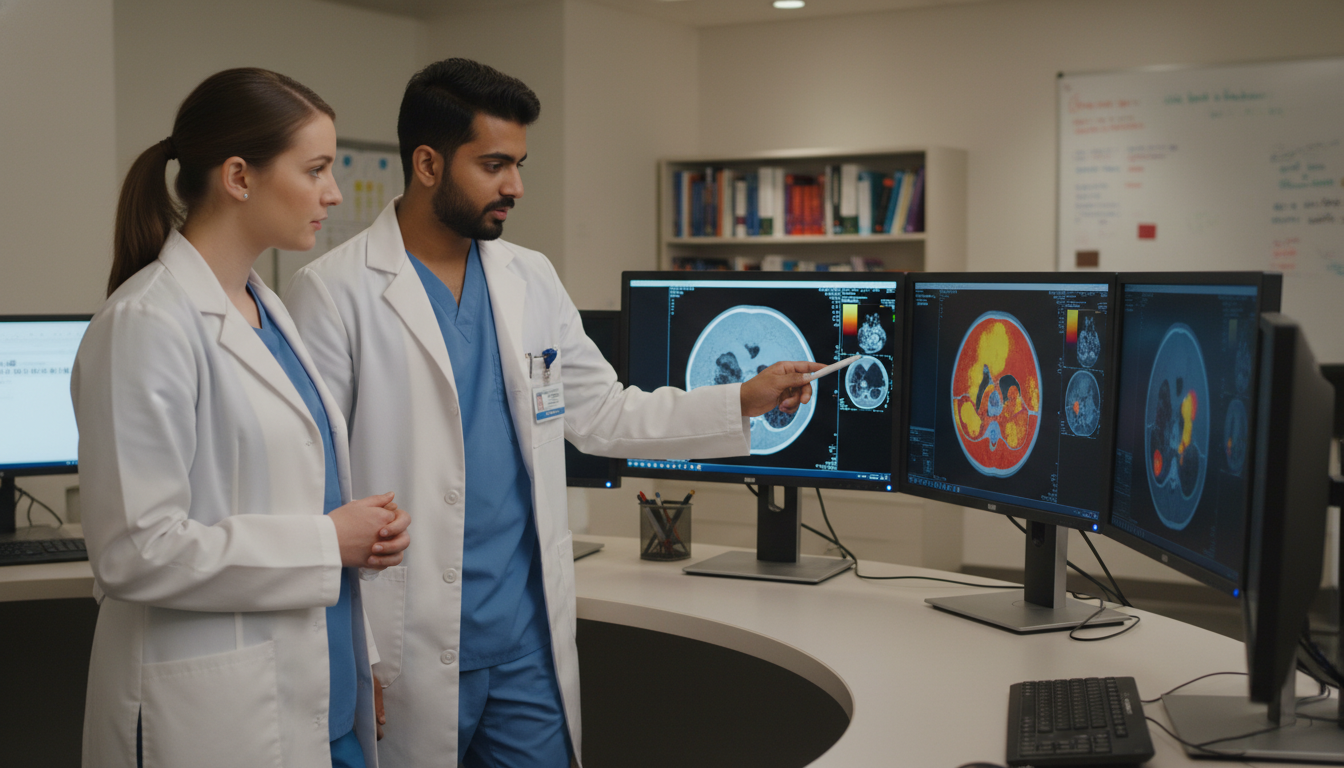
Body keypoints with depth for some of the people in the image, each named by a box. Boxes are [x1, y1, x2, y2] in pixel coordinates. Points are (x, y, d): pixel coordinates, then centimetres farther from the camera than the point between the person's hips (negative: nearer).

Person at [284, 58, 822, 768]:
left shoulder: (533, 280, 9)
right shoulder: (334, 293, -9)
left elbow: (603, 415, 15)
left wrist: (746, 402, 6)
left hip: (530, 640, 5)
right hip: (411, 652, -5)